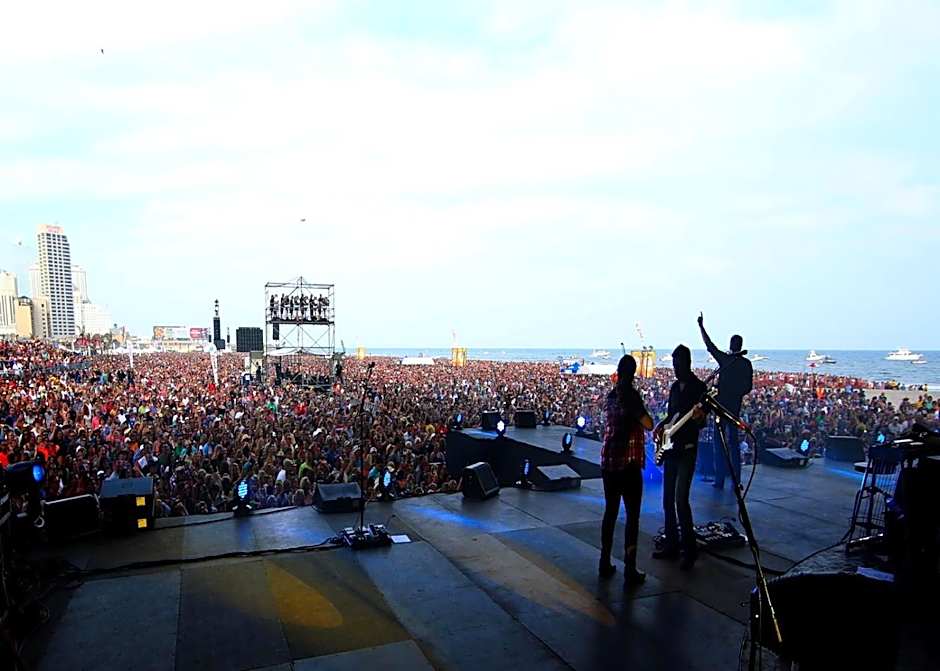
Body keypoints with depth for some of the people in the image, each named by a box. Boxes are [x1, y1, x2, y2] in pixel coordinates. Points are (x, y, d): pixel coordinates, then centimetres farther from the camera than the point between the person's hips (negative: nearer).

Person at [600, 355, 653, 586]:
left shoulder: (611, 395, 6)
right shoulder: (631, 394, -12)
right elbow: (649, 424, -16)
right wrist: (642, 411, 0)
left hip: (608, 462, 6)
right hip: (628, 463, -6)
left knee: (610, 512, 15)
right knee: (632, 516, 1)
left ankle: (605, 563, 22)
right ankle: (630, 571, 3)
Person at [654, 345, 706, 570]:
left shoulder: (699, 387, -8)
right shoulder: (674, 387, 14)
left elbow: (702, 423, -10)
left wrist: (699, 418, -32)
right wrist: (661, 426, 4)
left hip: (687, 450, -7)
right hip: (670, 448, 8)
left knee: (680, 500, -11)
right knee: (668, 499, 11)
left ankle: (689, 550, -1)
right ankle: (671, 545, 21)